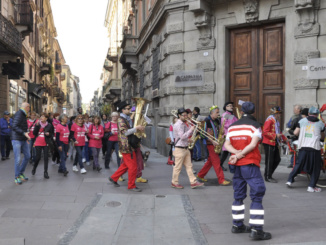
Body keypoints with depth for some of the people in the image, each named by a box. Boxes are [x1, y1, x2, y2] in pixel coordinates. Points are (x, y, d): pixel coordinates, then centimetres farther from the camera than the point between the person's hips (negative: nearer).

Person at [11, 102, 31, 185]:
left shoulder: (23, 115, 14)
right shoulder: (19, 114, -14)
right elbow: (14, 126, -22)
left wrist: (26, 137, 18)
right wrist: (24, 133, -28)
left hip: (23, 140, 9)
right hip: (17, 140, -9)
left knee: (27, 156, 11)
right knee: (18, 159, -4)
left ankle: (21, 173, 24)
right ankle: (17, 177, 7)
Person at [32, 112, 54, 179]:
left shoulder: (49, 125, 0)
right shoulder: (37, 124, 4)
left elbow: (51, 135, 8)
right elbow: (34, 133, -5)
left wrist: (48, 134, -15)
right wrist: (37, 125, -15)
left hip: (46, 144, 0)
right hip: (38, 143, 0)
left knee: (46, 157, -2)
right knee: (38, 157, 1)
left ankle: (45, 172, 5)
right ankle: (34, 167, 30)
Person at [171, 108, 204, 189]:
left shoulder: (184, 124, 13)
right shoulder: (178, 125, -15)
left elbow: (188, 134, 17)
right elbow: (182, 136, -23)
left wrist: (194, 129, 1)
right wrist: (191, 130, -18)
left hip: (186, 148, 9)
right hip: (179, 149, -9)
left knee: (189, 166, 8)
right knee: (178, 167, 1)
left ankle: (193, 182, 10)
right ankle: (174, 183, 13)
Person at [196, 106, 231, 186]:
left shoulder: (216, 121, 12)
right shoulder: (207, 120, -12)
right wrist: (212, 141, -21)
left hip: (215, 143, 8)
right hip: (210, 143, -8)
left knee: (210, 161, 14)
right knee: (216, 162, -7)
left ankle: (200, 175, 27)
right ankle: (221, 180, -4)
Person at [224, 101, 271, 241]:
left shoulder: (232, 126, 11)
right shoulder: (255, 125, -3)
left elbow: (227, 144, 2)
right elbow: (253, 144, -15)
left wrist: (236, 153, -12)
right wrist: (240, 155, -13)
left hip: (237, 165, 6)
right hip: (250, 164, -6)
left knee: (239, 195, 15)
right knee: (257, 195, -4)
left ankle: (237, 225, 22)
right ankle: (256, 229, -10)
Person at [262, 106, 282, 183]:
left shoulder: (276, 120, 15)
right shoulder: (269, 120, -14)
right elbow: (265, 132, -20)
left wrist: (280, 136, 13)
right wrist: (275, 135, -22)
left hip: (274, 143, 10)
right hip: (269, 143, -10)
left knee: (277, 159, 12)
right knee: (269, 161, -2)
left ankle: (268, 173, 24)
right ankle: (268, 177, 8)